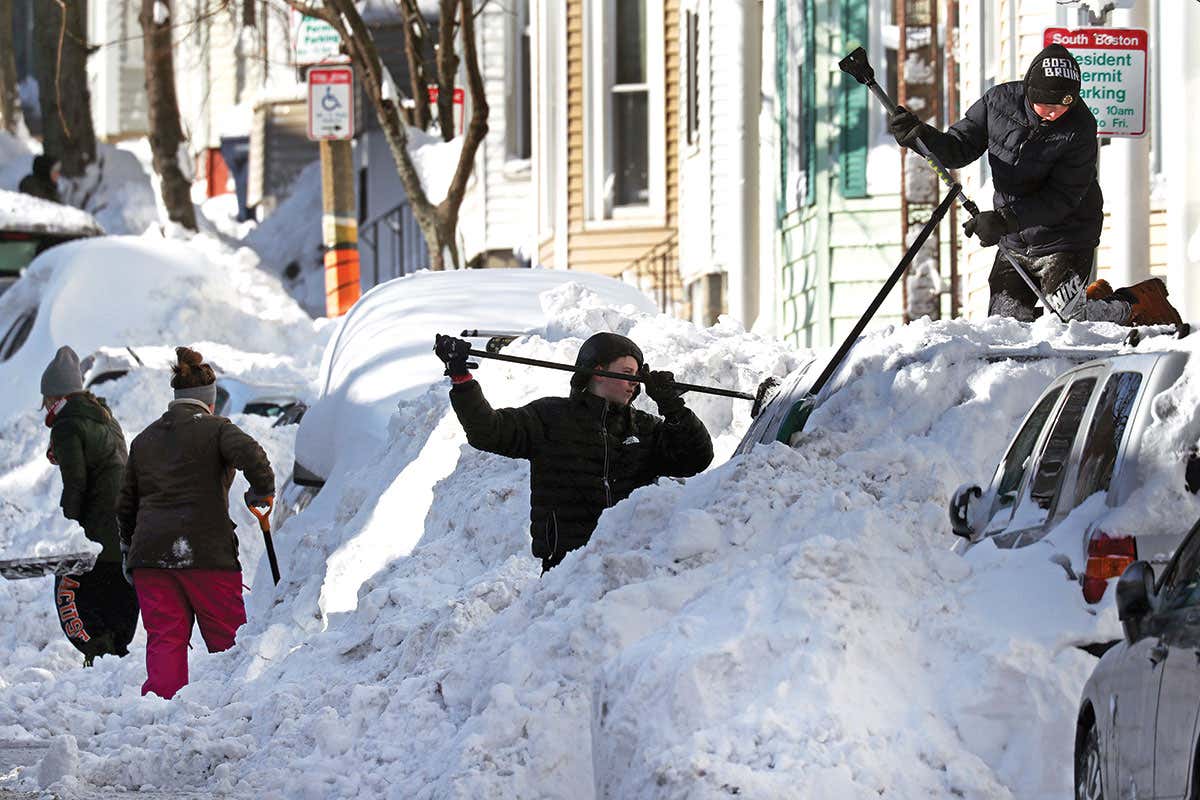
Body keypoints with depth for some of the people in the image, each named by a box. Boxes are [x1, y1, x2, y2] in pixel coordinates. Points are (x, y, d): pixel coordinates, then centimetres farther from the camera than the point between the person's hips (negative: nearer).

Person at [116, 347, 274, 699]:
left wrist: (128, 550, 30)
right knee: (227, 638, 5)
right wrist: (263, 490, -2)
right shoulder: (215, 429, 2)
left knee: (164, 640, 3)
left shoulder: (144, 439, 17)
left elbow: (126, 504, 20)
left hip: (150, 551, 4)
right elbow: (250, 454, -19)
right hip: (206, 551, -4)